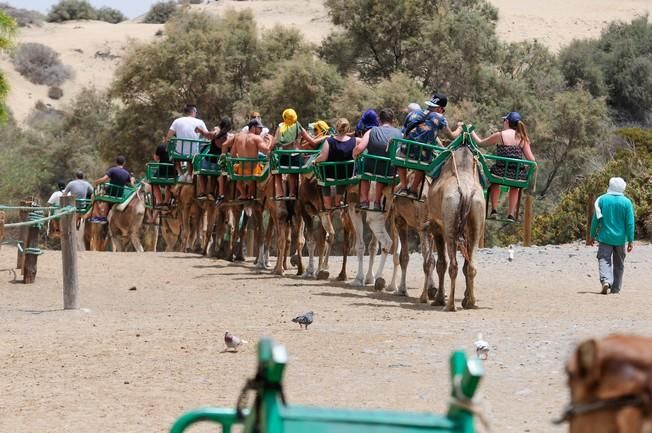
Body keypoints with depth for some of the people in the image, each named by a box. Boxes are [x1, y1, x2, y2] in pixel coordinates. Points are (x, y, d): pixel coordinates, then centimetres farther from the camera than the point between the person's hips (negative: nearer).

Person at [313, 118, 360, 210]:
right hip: (348, 175, 2)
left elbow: (323, 157, -24)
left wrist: (315, 161, -7)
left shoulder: (329, 141, -23)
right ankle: (338, 202, 52)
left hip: (331, 174, -2)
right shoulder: (355, 141, -18)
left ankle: (327, 204, 37)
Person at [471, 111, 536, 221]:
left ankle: (494, 210, 30)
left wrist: (472, 132, 27)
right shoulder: (523, 138, 3)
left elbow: (480, 142, 10)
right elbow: (531, 160, 0)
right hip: (518, 176, 2)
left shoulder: (499, 135, -4)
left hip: (501, 172, -2)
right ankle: (511, 214, 33)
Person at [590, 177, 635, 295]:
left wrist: (592, 235, 10)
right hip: (620, 238, 1)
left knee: (604, 260, -5)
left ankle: (605, 280, -31)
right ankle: (615, 288, 17)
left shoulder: (602, 200, -4)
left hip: (605, 237, -1)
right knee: (618, 264, 13)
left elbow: (596, 219, -1)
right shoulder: (626, 202, -4)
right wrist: (630, 240, 1)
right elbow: (630, 223, -3)